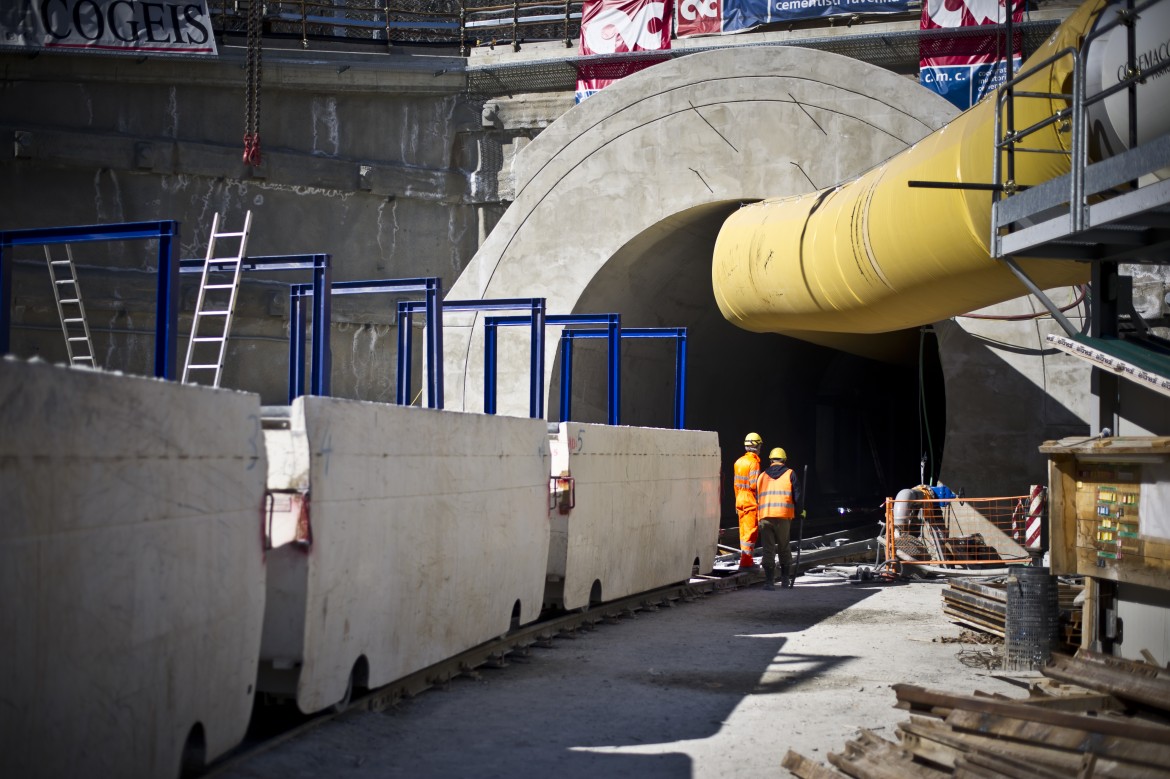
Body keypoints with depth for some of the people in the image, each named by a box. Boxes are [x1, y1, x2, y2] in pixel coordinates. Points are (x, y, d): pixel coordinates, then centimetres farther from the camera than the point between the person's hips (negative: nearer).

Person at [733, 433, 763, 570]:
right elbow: (754, 484, -21)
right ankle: (745, 562, -9)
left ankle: (747, 560, 22)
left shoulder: (739, 462, 9)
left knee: (744, 531, 14)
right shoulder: (754, 462, -15)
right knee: (751, 532, -6)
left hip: (740, 500, 8)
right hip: (751, 502, -8)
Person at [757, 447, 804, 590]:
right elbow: (797, 495, 1)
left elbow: (757, 497, 17)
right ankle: (785, 578, 22)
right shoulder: (790, 474, 6)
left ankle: (769, 580, -9)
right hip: (783, 517, -1)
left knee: (768, 549, 1)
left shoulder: (762, 476, 15)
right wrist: (801, 511, 16)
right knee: (784, 547, 15)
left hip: (764, 516, 1)